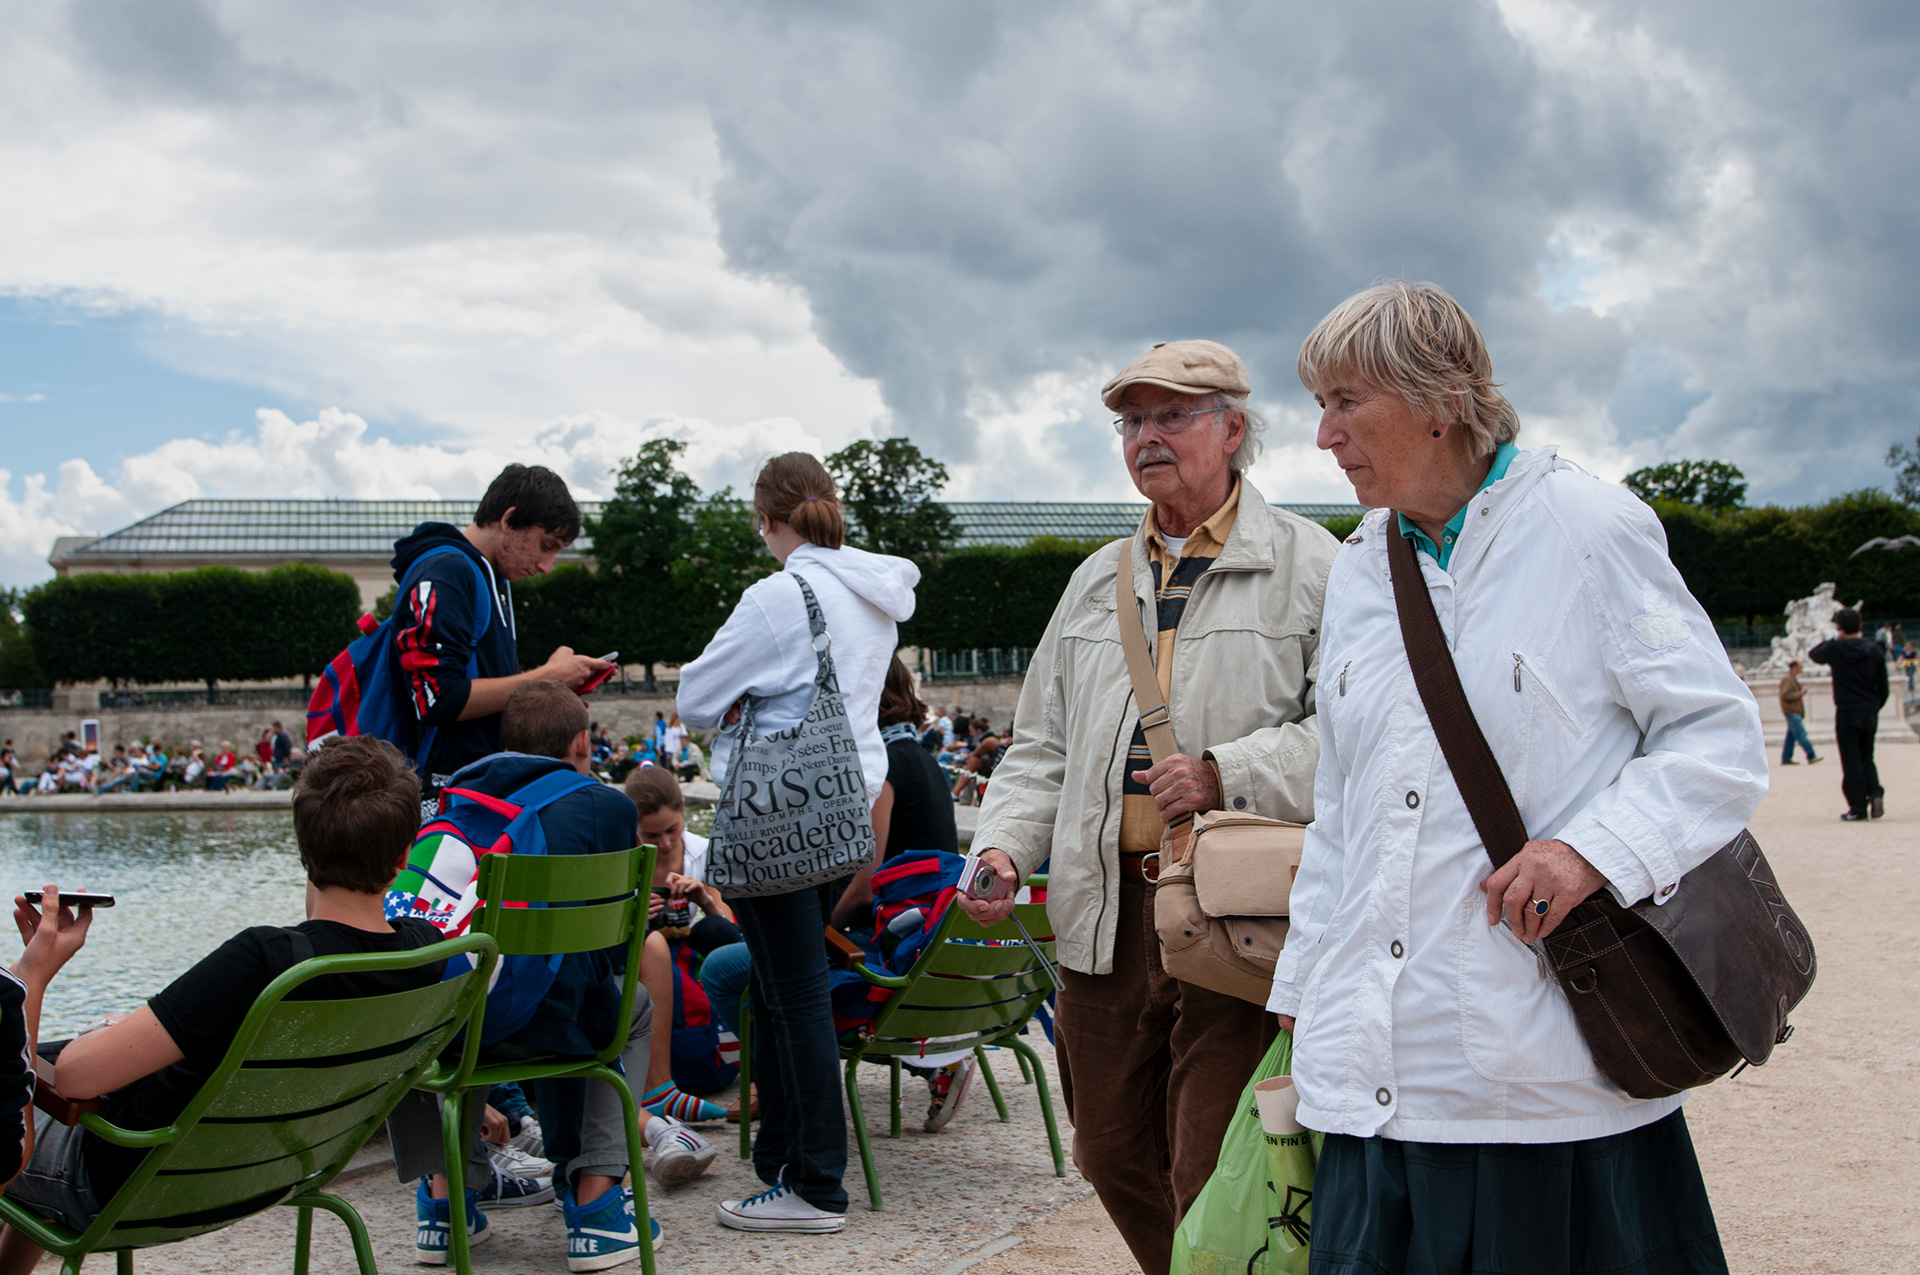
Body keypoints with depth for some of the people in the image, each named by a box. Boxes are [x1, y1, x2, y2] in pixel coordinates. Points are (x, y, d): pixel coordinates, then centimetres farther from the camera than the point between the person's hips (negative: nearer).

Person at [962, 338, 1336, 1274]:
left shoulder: (1308, 565, -1)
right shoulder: (1099, 582, 18)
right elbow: (1041, 746, 21)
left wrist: (1229, 774, -19)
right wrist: (1004, 846, 5)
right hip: (1108, 914, 6)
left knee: (1215, 1180, -5)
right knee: (1114, 1155, 14)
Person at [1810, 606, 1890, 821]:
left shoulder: (1835, 648, -8)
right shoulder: (1874, 650, 1)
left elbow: (1813, 654, 13)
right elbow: (1883, 687, 4)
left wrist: (1834, 640, 18)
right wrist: (1875, 707, 16)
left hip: (1847, 712, -3)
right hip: (1870, 714, 4)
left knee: (1851, 761, 1)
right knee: (1866, 757, 17)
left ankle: (1858, 807, 0)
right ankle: (1875, 792, -6)